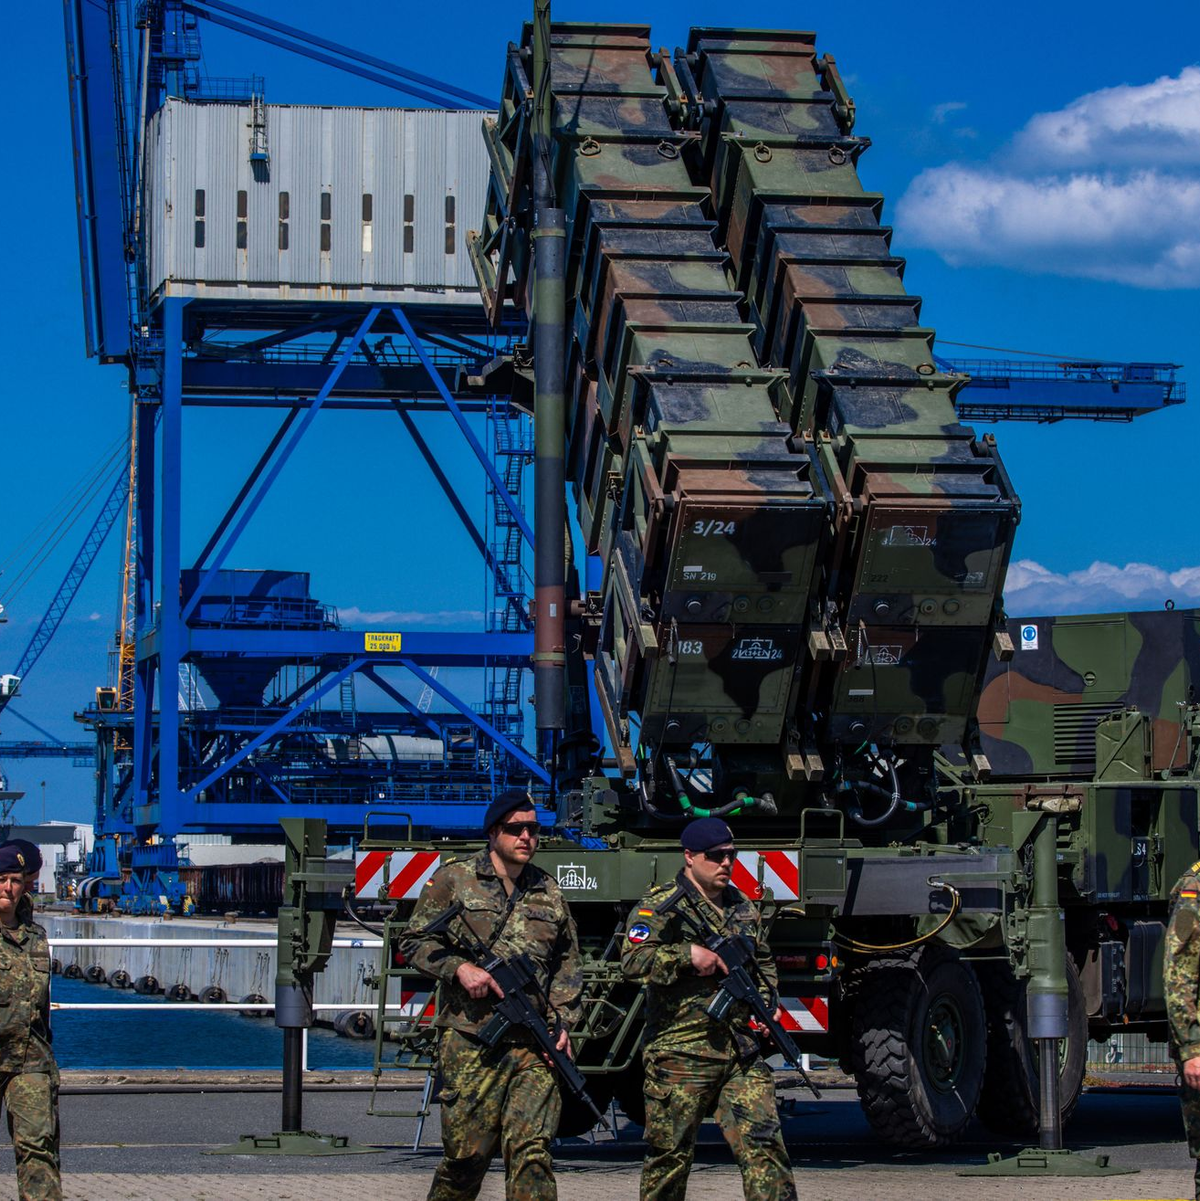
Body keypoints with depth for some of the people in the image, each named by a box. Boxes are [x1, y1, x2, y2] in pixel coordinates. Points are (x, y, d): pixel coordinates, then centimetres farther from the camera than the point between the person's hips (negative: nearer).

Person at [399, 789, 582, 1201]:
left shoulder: (549, 893, 15)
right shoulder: (454, 880, 4)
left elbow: (567, 966, 21)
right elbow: (414, 943, 5)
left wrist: (563, 1022, 8)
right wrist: (460, 968, -11)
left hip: (534, 1045, 2)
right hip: (470, 1045, -2)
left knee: (531, 1152, -10)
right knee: (466, 1155, 1)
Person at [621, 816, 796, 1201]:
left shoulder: (743, 907, 17)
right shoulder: (660, 906, -3)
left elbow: (764, 963, 30)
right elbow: (633, 961, -17)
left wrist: (768, 1000, 13)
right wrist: (689, 955, -19)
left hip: (740, 1051, 5)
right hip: (679, 1052, -5)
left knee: (763, 1143, -5)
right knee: (670, 1154, 3)